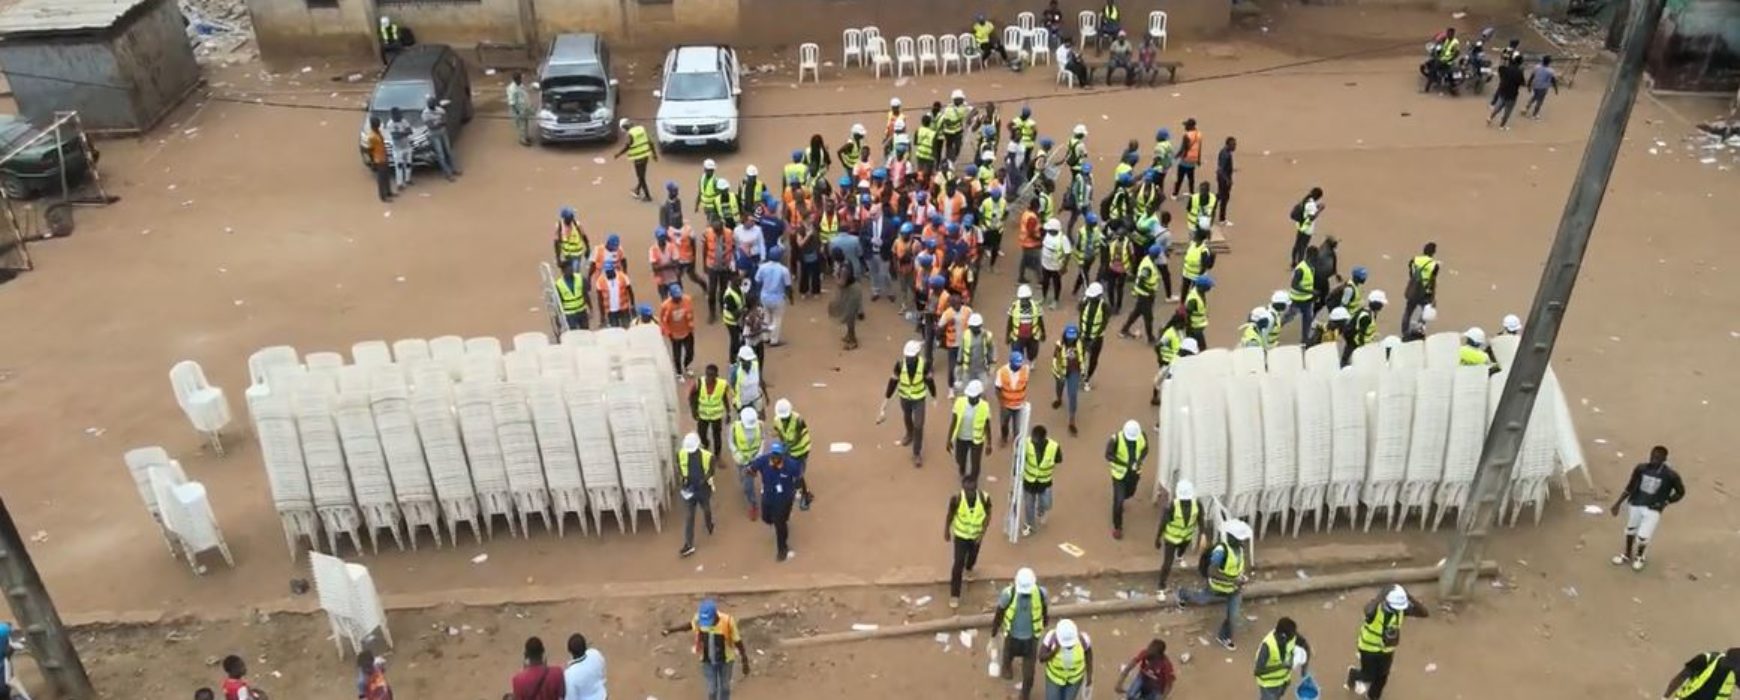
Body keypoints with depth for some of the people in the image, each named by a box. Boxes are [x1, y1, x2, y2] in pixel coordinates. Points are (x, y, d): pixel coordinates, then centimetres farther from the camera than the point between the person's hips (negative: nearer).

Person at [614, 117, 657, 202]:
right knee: (641, 176, 21)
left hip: (638, 158, -7)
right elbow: (650, 142, 6)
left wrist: (617, 154, 3)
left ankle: (648, 196, 8)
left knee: (641, 177, 4)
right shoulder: (641, 129, 3)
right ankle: (637, 191, 38)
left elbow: (626, 147, -13)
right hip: (646, 155, 7)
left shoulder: (631, 134, -18)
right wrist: (654, 153, 14)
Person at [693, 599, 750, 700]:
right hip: (708, 660, 1)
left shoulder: (727, 622, -33)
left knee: (724, 687, 18)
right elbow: (691, 624, 0)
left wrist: (745, 662, -12)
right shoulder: (699, 618, -26)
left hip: (725, 660, -1)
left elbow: (738, 641, -19)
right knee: (712, 689, 9)